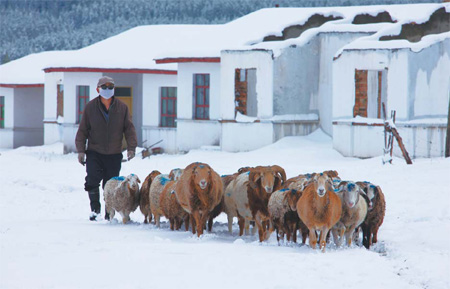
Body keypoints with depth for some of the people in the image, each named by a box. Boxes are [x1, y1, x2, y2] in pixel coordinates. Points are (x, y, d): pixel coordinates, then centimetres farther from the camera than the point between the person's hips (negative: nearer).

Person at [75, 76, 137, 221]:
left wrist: (131, 147, -6)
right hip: (94, 153, -1)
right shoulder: (90, 107, 1)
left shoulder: (122, 107, 3)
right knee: (92, 180, -17)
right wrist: (80, 150, -3)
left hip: (114, 155, 1)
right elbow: (82, 130, 4)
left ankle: (109, 214, 13)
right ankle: (95, 208, -3)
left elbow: (129, 129, 5)